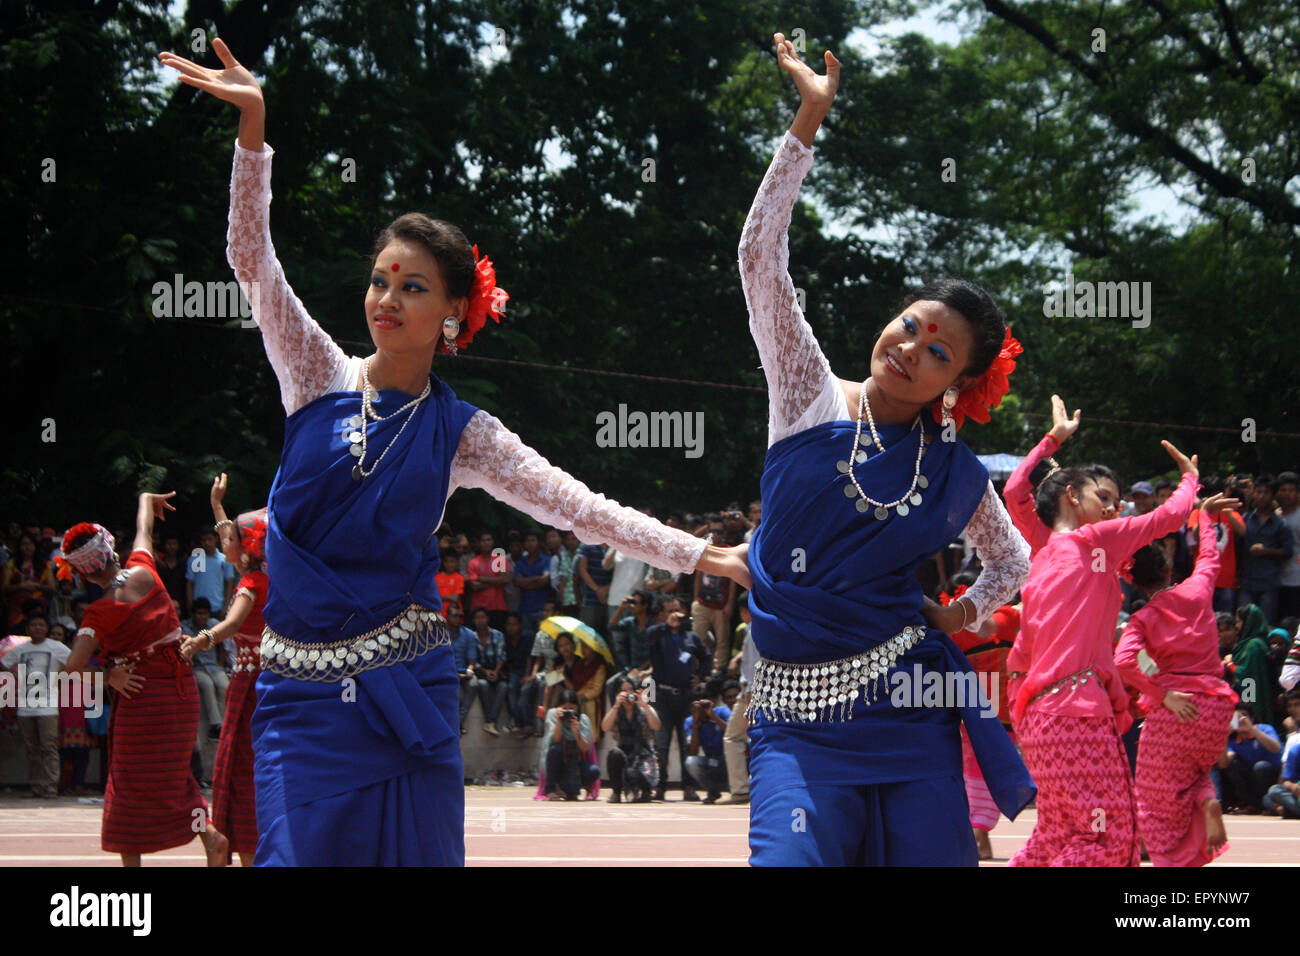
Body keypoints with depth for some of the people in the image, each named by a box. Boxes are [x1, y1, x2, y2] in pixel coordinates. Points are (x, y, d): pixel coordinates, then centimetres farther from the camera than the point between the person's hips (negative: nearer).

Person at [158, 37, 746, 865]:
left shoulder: (459, 432, 3)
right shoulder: (319, 380, 4)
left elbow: (574, 505, 2)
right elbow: (253, 260, -4)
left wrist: (698, 555, -5)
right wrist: (254, 127, -15)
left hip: (403, 693, 0)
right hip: (302, 693, 0)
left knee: (417, 853, 0)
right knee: (295, 851, -11)